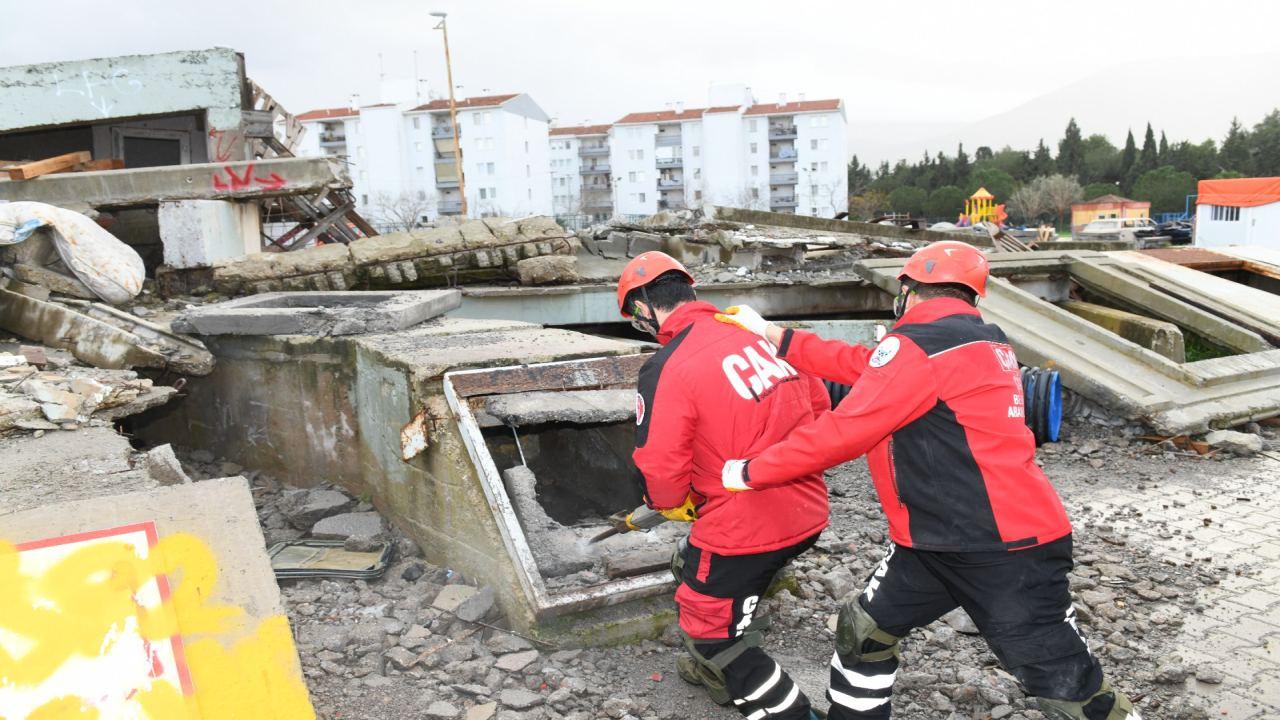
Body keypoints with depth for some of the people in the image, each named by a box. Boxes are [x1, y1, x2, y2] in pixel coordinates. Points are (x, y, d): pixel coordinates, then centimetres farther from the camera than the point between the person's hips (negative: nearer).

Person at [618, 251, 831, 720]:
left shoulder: (665, 370, -18)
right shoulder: (760, 334, 2)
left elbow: (661, 472, -17)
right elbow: (818, 404, 11)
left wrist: (673, 504, 6)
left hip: (745, 525, -8)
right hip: (808, 510, 8)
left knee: (712, 632, 13)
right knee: (692, 570, 29)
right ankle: (718, 672, 48)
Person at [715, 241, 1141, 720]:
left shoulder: (922, 344, -18)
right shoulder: (979, 341, 11)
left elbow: (844, 433, -17)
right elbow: (863, 367, 15)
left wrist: (750, 472, -7)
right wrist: (774, 335, 18)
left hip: (1006, 551, -10)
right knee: (862, 632, 14)